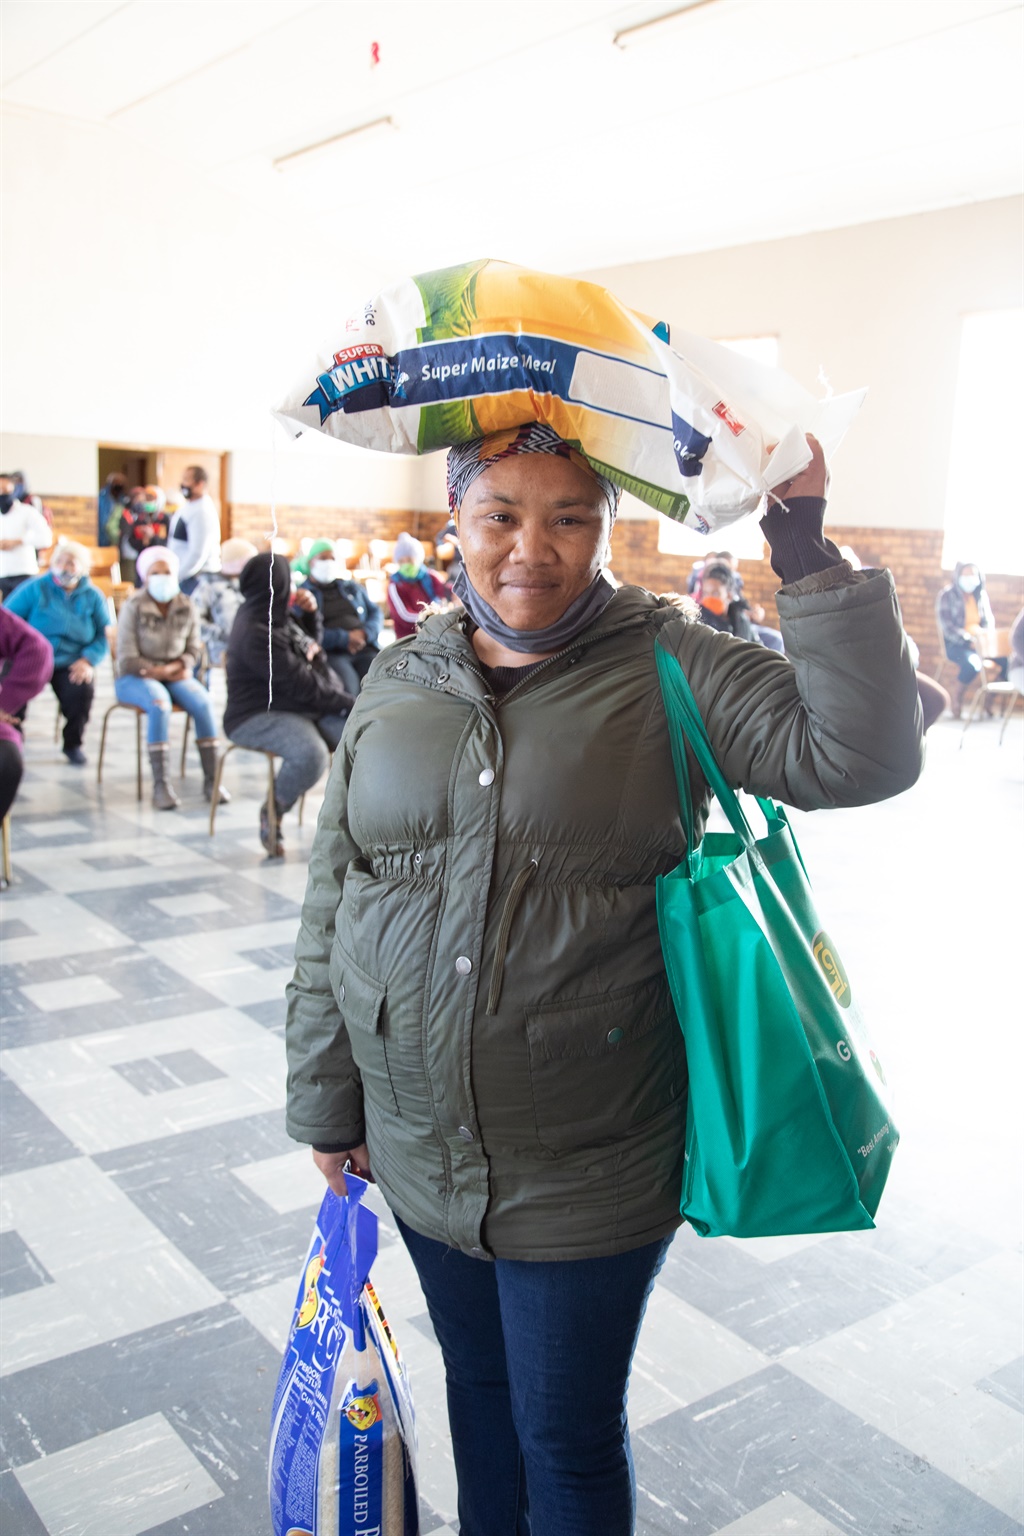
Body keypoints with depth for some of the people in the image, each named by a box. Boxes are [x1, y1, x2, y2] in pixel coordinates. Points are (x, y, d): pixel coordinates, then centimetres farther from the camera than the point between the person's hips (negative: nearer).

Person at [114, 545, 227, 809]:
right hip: (136, 678, -3)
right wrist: (161, 672, -13)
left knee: (203, 703, -26)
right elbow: (127, 660, -11)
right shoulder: (134, 608, -9)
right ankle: (160, 785, -35)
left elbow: (193, 650, 6)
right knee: (159, 703, -36)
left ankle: (211, 779, -23)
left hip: (176, 675, 4)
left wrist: (175, 667, -13)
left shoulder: (187, 607, 2)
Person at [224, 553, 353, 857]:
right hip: (260, 716, -9)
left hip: (308, 709, 9)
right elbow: (301, 685, -21)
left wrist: (311, 612, 8)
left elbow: (312, 640, 28)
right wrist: (349, 703, -14)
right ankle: (272, 814, -8)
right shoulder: (256, 633, -20)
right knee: (311, 755, -36)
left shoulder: (277, 615, 9)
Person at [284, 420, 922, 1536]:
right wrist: (328, 1103, 9)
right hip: (420, 1144, 4)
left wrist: (804, 550, -25)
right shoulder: (400, 679, 1)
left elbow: (860, 755, -21)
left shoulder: (668, 667, -8)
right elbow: (331, 900, 6)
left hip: (589, 1168, -4)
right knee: (476, 1384, 26)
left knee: (570, 1440, 14)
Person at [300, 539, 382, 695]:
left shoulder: (353, 588, 28)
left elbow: (375, 613, 19)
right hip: (329, 653, -4)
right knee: (347, 684, -36)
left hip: (364, 649, 4)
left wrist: (364, 633, -3)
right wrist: (345, 639, -11)